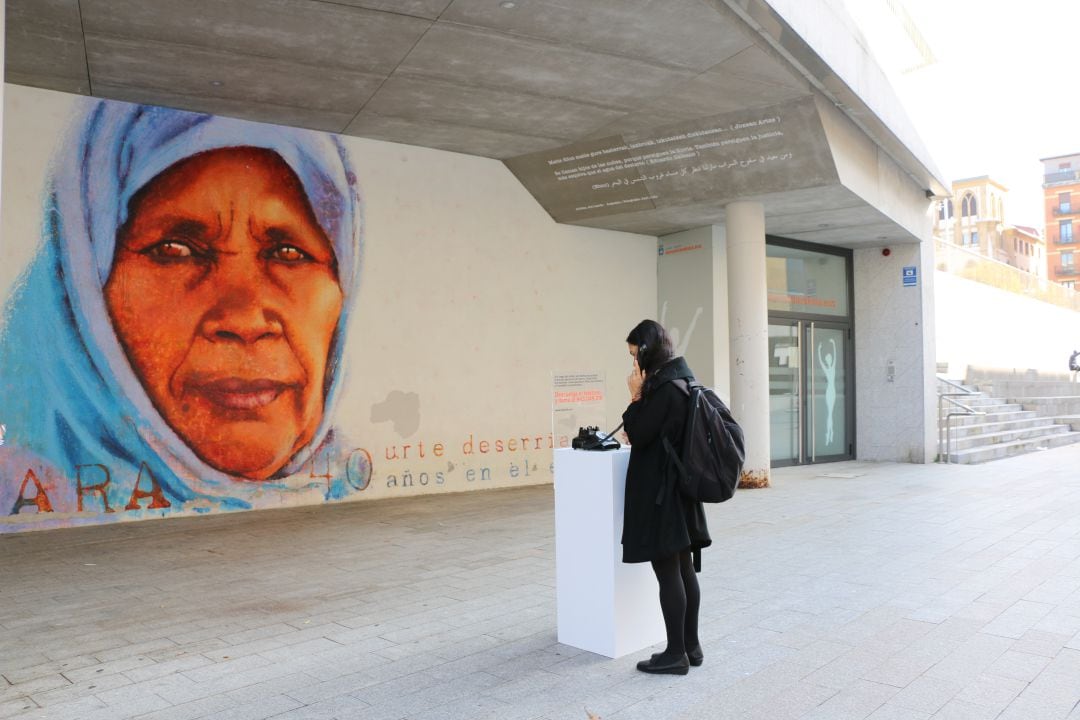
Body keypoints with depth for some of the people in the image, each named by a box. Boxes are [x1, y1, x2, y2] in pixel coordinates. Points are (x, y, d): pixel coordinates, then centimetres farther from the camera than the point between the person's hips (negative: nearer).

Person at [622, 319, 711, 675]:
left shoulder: (664, 387, -19)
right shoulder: (683, 379, 11)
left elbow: (639, 435, -16)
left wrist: (635, 396, -8)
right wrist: (642, 397, 9)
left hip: (658, 492, -10)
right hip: (680, 487, 10)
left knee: (668, 572, -1)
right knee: (684, 569, 14)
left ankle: (676, 653, 8)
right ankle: (691, 646, 24)